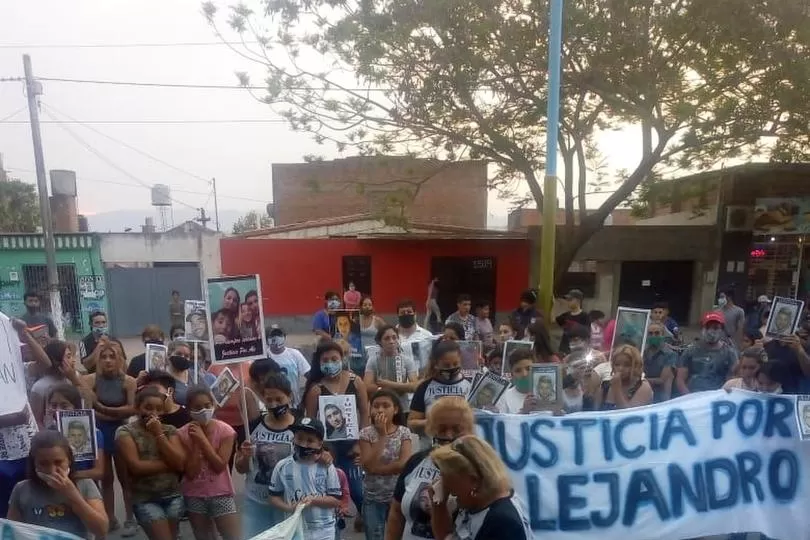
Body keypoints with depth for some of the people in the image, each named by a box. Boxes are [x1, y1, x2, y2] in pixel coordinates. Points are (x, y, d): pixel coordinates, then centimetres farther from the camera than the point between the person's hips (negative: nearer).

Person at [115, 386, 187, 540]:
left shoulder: (170, 430, 5)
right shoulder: (125, 432, -4)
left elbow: (180, 463, -7)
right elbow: (136, 466, -14)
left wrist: (159, 434, -9)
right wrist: (169, 464, -7)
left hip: (173, 496, 4)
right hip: (145, 499, -3)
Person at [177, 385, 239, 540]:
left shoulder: (225, 430, -10)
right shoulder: (183, 434, -7)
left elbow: (220, 466, -16)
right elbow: (191, 473, -11)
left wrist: (203, 439, -19)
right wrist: (195, 442, -19)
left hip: (220, 494, -1)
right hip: (194, 496, 2)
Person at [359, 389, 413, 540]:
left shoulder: (404, 432, -6)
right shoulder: (366, 433, -7)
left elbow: (405, 464, -16)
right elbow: (368, 466, -19)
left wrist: (376, 468, -16)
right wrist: (382, 435, -21)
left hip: (398, 496, 0)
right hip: (373, 498, 0)